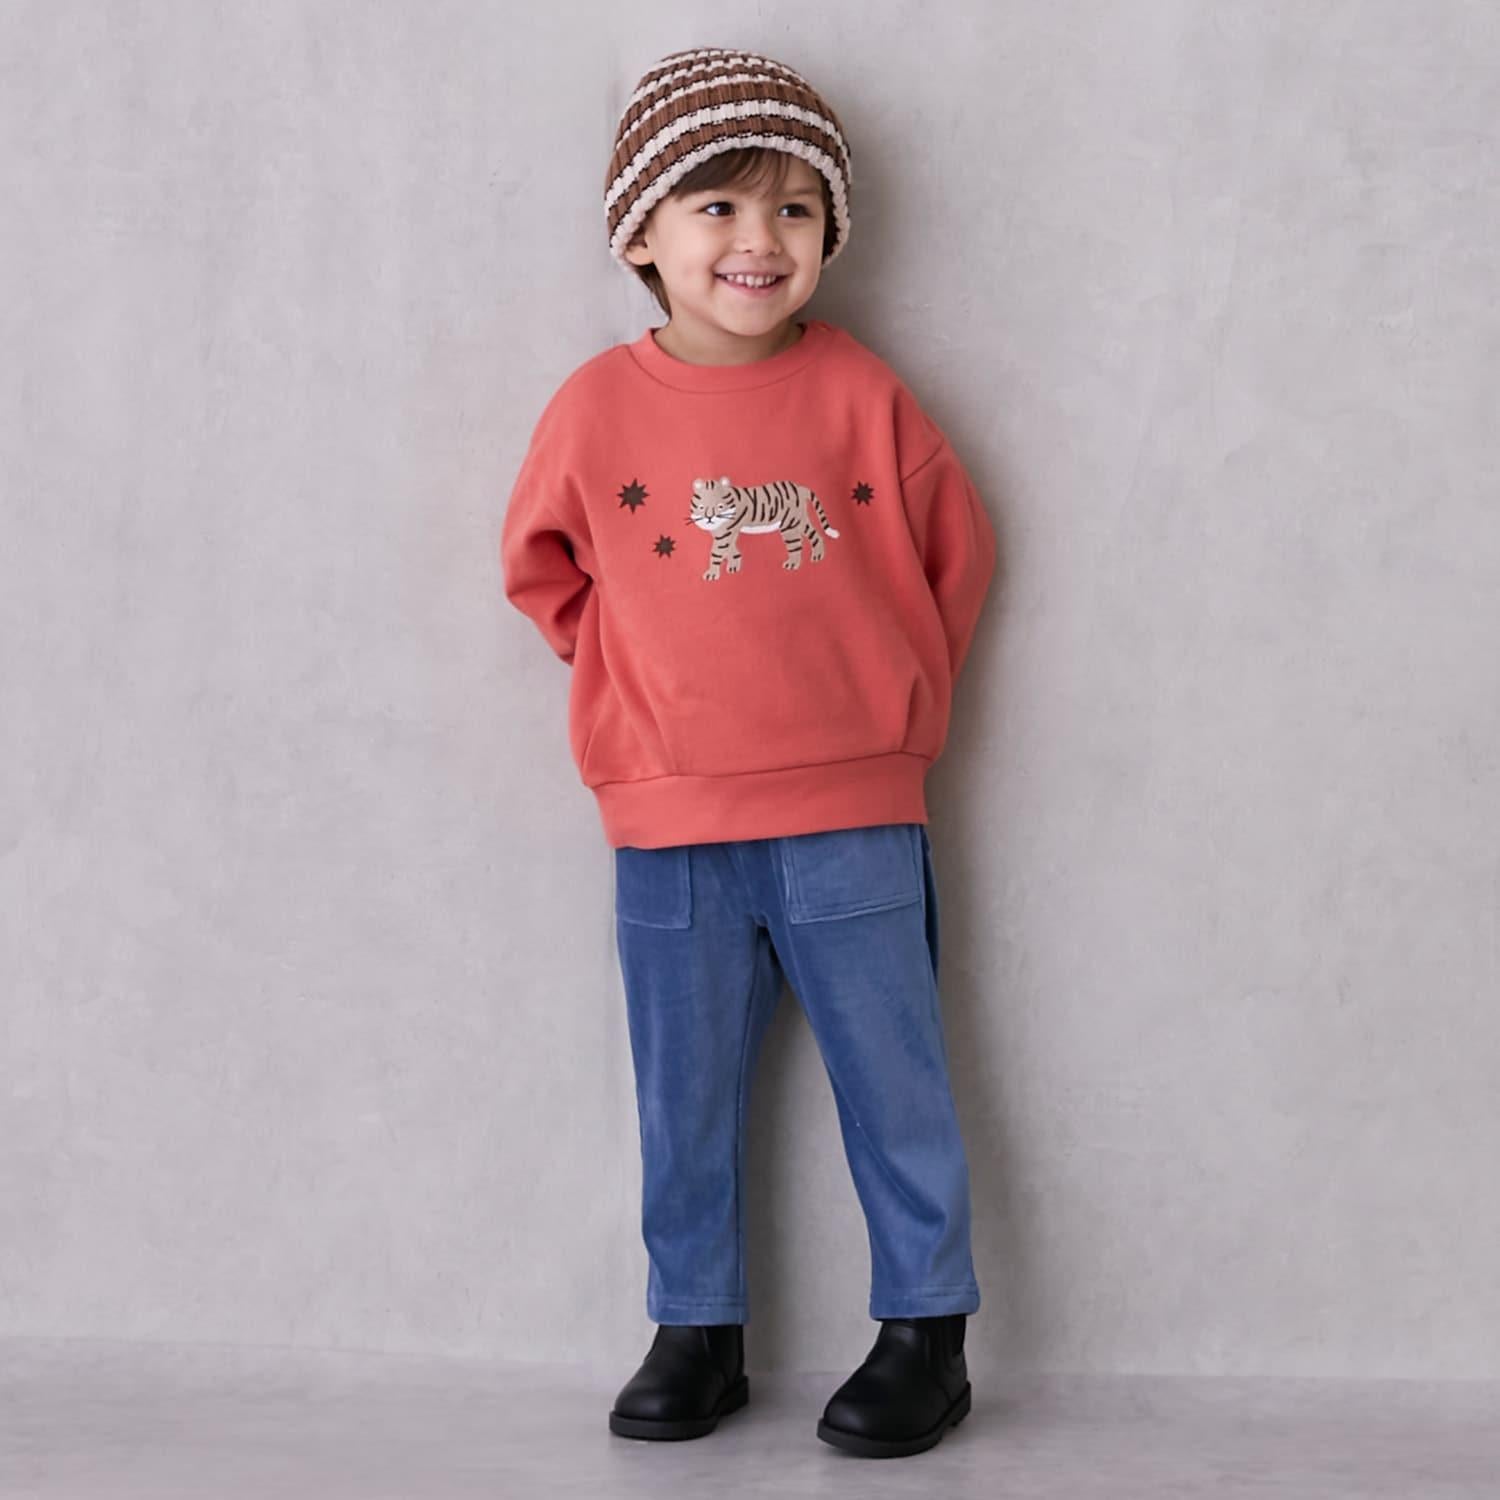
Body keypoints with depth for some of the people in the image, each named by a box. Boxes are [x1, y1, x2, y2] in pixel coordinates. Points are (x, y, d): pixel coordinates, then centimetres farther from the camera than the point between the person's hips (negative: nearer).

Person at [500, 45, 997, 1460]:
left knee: (895, 1089, 6)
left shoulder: (860, 392, -3)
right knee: (684, 1103, 11)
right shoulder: (600, 405, -2)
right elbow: (539, 564, 14)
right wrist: (639, 679, 10)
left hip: (854, 826, -1)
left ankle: (925, 1331, 19)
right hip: (670, 837, 1)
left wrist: (901, 695, 9)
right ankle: (695, 1331, 25)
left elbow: (956, 546, 10)